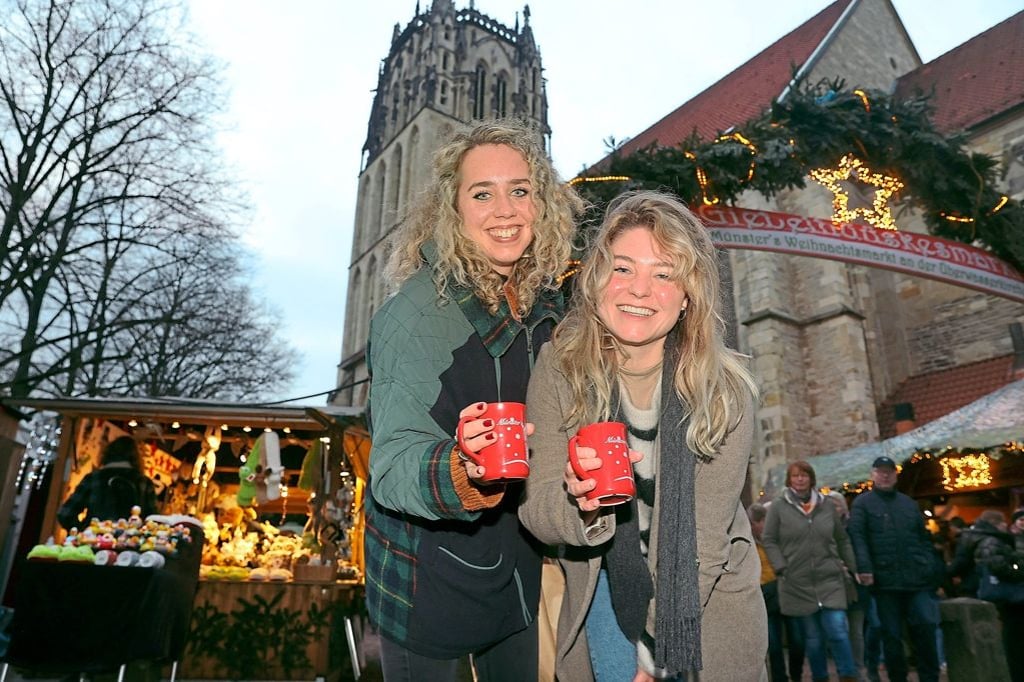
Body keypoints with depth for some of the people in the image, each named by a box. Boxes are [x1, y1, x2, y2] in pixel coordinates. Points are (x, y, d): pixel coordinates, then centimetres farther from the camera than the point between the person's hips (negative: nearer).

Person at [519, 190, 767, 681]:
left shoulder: (724, 389, -20)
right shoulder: (559, 368, -17)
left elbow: (703, 534, -16)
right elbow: (535, 510, -16)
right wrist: (580, 504, -38)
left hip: (707, 603, 0)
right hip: (605, 591, 1)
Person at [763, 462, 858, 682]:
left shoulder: (827, 505, 9)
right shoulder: (778, 506, -1)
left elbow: (842, 539, 16)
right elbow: (769, 541, -1)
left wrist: (851, 567, 10)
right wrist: (781, 568, -10)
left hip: (830, 581, 2)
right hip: (797, 584, -1)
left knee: (838, 632, -7)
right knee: (812, 637, 9)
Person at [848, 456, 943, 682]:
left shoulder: (909, 503, 17)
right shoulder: (862, 502, 3)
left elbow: (924, 538, 18)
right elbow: (857, 536, -7)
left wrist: (932, 567, 5)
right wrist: (864, 567, -19)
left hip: (916, 578, 3)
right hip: (885, 580, -3)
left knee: (926, 626, -3)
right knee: (892, 635, 5)